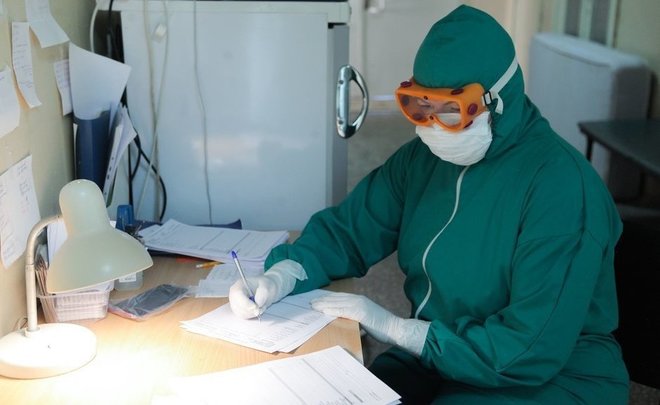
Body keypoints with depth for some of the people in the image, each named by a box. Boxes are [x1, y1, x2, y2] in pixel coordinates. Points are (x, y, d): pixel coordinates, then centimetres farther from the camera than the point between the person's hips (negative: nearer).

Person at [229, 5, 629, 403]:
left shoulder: (559, 183, -24)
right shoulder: (422, 157, -1)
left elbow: (533, 348, -26)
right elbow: (346, 229, 7)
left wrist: (396, 328, -21)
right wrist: (280, 277, -14)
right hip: (436, 354, 6)